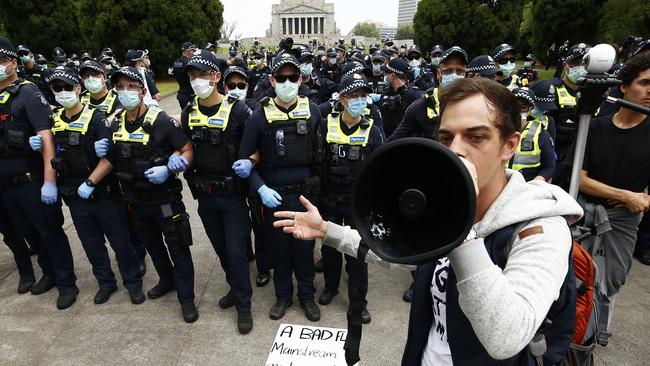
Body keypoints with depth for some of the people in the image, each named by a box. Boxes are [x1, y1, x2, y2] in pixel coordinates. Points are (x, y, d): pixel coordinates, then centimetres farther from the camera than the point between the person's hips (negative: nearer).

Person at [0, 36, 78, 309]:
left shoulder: (28, 93, -10)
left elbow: (46, 138, -18)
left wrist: (49, 181, -24)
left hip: (33, 181, -7)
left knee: (50, 232, 3)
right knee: (28, 232, 18)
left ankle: (67, 283, 16)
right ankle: (49, 273, 36)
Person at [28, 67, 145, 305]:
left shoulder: (96, 118, -12)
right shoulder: (54, 120, 7)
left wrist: (90, 183, -24)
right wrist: (38, 145, -1)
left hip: (102, 193, -5)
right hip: (74, 196, 6)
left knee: (120, 241, 5)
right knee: (91, 245, 16)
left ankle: (133, 283, 21)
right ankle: (106, 283, 33)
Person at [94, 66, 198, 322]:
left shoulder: (162, 122, -15)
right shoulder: (114, 123, 3)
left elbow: (188, 151, -13)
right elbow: (112, 160, 16)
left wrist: (168, 169, -27)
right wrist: (103, 151, -5)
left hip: (165, 198, -6)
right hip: (135, 200, 6)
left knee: (177, 248, 2)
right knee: (152, 245, 23)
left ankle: (186, 298, 16)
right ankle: (167, 280, 45)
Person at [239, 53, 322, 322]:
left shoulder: (312, 111, -1)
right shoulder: (261, 115, -4)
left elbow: (322, 151, 5)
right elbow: (245, 159, -1)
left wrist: (319, 184, -2)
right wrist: (260, 188, -13)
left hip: (305, 194, 1)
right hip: (273, 196, 0)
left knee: (305, 248, 13)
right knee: (279, 249, 15)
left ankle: (307, 295, 34)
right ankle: (283, 295, 36)